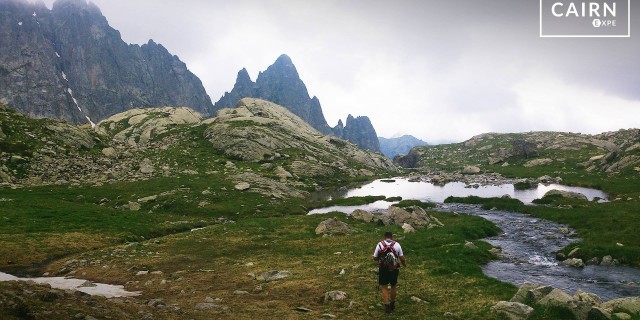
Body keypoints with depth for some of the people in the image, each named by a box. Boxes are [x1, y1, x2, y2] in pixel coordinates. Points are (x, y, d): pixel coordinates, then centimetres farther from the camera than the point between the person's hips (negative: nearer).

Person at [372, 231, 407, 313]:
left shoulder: (380, 244, -4)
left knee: (384, 288, 10)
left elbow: (374, 258, -1)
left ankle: (387, 306, 3)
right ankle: (392, 304, 32)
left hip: (383, 269, -1)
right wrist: (404, 264, 18)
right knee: (393, 286, 20)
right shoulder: (397, 245, -4)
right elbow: (402, 258, -2)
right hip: (394, 269, 1)